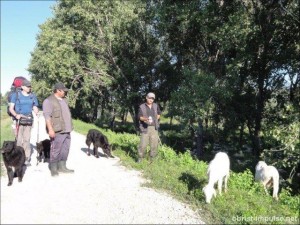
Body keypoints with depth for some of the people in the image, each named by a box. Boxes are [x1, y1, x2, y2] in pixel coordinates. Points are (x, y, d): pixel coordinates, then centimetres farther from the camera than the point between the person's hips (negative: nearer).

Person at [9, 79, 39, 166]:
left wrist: (37, 113, -12)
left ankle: (26, 159, 9)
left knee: (27, 140, 4)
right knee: (19, 140, -5)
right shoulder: (15, 95, 2)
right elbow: (11, 108, -2)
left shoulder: (33, 96, 10)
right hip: (18, 120, -2)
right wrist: (16, 115, -21)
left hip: (28, 121, 3)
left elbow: (35, 108, 11)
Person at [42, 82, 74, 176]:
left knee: (65, 150, 10)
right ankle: (53, 169, 8)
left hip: (66, 130, 8)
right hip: (57, 131, -8)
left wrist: (70, 127, 22)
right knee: (56, 150, -3)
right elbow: (47, 116, -15)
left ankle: (62, 167, 20)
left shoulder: (63, 100, 18)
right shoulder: (49, 101, -8)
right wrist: (50, 129, -22)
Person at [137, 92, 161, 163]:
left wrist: (156, 119, 5)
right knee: (143, 143, -7)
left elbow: (159, 113, 22)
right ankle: (140, 157, 11)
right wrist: (145, 119, -24)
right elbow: (139, 117, -5)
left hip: (154, 128, 4)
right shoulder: (142, 107, -2)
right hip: (145, 128, -4)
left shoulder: (156, 106, 9)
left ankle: (152, 158, 19)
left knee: (154, 143, 5)